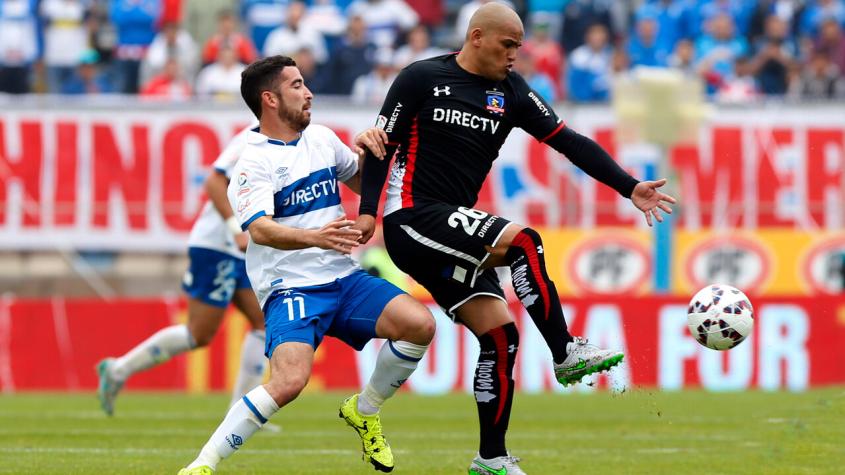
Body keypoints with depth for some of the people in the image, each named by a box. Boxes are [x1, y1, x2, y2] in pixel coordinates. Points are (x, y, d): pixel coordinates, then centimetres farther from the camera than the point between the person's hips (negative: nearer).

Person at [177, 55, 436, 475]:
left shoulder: (322, 138, 12)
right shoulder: (253, 162, -9)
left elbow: (362, 184, 28)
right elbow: (260, 229, -25)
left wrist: (368, 153, 5)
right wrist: (315, 237, -43)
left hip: (345, 280, 6)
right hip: (291, 289, -6)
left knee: (419, 325, -17)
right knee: (290, 381, -29)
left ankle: (364, 411, 8)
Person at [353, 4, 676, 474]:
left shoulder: (512, 92, 7)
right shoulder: (421, 79, -5)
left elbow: (568, 141, 3)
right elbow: (382, 145, -2)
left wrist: (630, 187, -6)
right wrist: (368, 210, -12)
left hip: (453, 232, 7)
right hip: (412, 219, -7)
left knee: (500, 335, -1)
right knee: (523, 241, -27)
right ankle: (566, 353, -22)